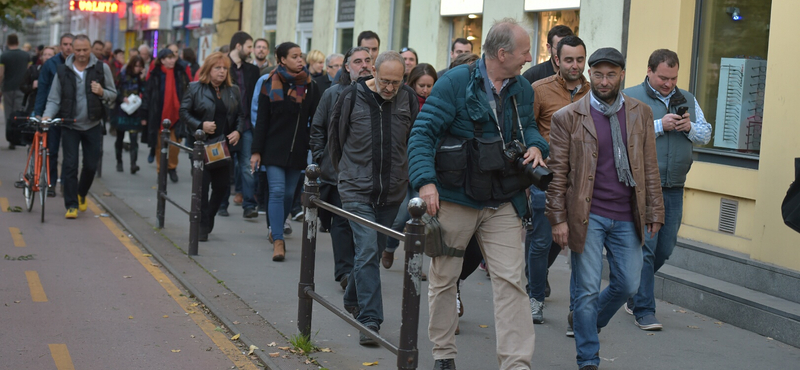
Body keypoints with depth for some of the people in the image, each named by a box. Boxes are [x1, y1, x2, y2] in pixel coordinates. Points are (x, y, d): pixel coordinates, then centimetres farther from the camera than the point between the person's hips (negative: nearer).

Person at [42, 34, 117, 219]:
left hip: (93, 125, 0)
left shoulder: (102, 68, -1)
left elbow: (113, 94, 6)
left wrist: (102, 92, -15)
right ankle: (71, 205, 3)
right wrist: (47, 115, -15)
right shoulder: (63, 71, 0)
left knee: (91, 165, 5)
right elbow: (54, 98, 2)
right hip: (70, 126, 0)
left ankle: (82, 194, 32)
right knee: (70, 165, -4)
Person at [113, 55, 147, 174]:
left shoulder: (142, 79, 3)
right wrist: (123, 99, -17)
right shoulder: (123, 77, 3)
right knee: (120, 138, 11)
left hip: (135, 115, -1)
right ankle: (119, 162, 25)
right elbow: (116, 93, 5)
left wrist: (144, 117, -6)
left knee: (134, 139, -11)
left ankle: (133, 164, -18)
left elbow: (145, 97, -1)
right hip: (122, 112, 1)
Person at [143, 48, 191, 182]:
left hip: (175, 115, 1)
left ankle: (172, 167, 15)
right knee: (159, 145, 6)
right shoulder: (155, 75, -2)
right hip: (158, 116, -1)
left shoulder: (180, 73, 3)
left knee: (174, 144, -4)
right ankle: (161, 170, 18)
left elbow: (187, 91, 6)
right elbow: (148, 94, -1)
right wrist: (145, 113, -4)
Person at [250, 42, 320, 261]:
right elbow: (262, 120, -1)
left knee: (289, 193, 9)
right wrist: (256, 151, -5)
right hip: (274, 148, -3)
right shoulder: (270, 84, -2)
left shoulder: (310, 86, 4)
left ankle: (276, 231, 29)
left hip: (297, 150, 3)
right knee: (277, 192, -11)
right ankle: (278, 241, -12)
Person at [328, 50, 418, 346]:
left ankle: (353, 301, 36)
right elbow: (335, 137, 8)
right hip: (357, 189, -3)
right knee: (367, 250, -13)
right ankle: (370, 319, -12)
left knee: (374, 250, 14)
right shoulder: (352, 97, -7)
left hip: (392, 190, 3)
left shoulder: (408, 98, -1)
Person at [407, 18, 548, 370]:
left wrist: (535, 145, -2)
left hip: (502, 204, 3)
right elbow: (423, 132, -14)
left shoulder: (523, 89, 7)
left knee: (510, 281, -7)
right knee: (443, 279, 10)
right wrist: (426, 181, -27)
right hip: (454, 199, -3)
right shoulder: (455, 82, -11)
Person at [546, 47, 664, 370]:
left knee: (627, 285, 7)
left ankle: (585, 320, 35)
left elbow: (650, 166, 10)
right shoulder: (567, 117, -2)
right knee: (587, 291, -1)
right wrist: (558, 219, -7)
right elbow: (557, 172, -2)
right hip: (587, 216, -3)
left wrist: (654, 211, 6)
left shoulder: (641, 113, 7)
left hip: (627, 217, 3)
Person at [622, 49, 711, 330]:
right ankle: (644, 311, 0)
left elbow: (706, 135, 15)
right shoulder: (631, 97, -3)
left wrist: (690, 128, -5)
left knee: (665, 249, 12)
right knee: (645, 247, -7)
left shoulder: (687, 100, 15)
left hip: (674, 189, 6)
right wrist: (660, 125, -19)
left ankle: (633, 294, 33)